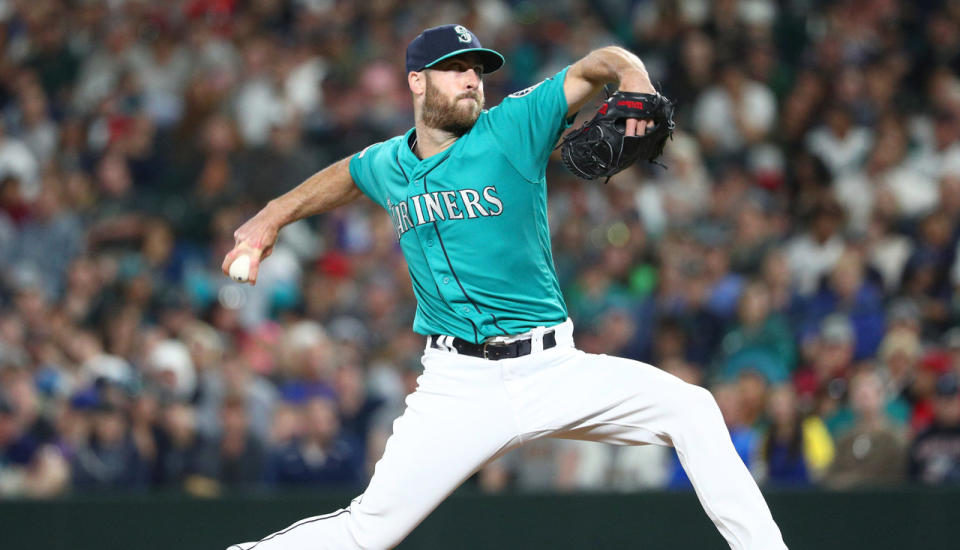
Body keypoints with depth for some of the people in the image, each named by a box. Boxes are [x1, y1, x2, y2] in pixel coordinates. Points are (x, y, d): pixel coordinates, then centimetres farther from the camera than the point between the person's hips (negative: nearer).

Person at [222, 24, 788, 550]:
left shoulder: (510, 129, -1)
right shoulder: (388, 165, 10)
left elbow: (598, 64, -5)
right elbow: (344, 175, 35)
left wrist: (632, 76, -27)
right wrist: (272, 217, 31)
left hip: (552, 371, -1)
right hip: (459, 387, 1)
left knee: (692, 409, -18)